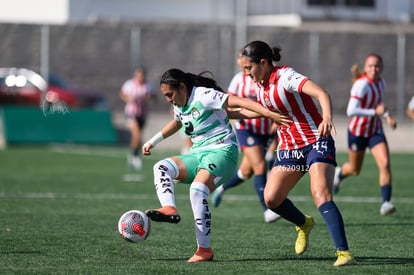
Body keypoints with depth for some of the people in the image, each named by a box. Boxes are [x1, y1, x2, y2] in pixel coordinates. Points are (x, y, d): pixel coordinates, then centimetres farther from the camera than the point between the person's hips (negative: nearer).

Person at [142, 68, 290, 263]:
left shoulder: (203, 95, -12)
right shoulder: (179, 106, 14)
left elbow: (238, 102, -19)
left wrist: (269, 114, -28)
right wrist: (152, 142, 38)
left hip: (222, 152, -8)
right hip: (197, 155, 8)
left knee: (198, 189, -30)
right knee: (161, 167, -15)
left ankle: (204, 250, -25)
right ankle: (169, 209, -38)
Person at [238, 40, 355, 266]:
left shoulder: (286, 76, -19)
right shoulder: (261, 85, 6)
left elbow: (321, 94, -33)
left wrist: (327, 118, -53)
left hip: (316, 142, -7)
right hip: (289, 148, 8)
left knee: (321, 194, -25)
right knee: (271, 198, -6)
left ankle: (343, 252, -27)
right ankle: (304, 224, 24)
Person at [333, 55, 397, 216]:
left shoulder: (381, 82, 0)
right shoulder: (361, 85, -24)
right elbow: (351, 111, -32)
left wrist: (387, 117, 5)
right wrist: (375, 112, -36)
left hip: (375, 131, 5)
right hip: (357, 132, -5)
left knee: (385, 164, -16)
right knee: (355, 170, 14)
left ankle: (386, 203, -15)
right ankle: (340, 173, 52)